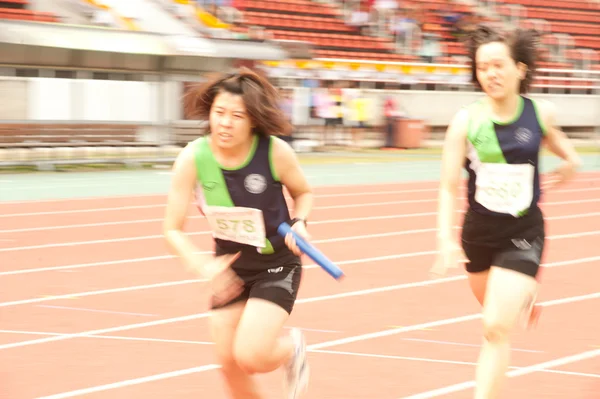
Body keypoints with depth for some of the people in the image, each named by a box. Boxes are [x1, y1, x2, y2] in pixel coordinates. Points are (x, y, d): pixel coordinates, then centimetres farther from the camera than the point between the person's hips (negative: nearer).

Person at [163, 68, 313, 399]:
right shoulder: (192, 159, -20)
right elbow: (172, 230, -15)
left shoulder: (276, 152, -22)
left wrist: (299, 223, -19)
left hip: (276, 264, -3)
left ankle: (291, 348, 18)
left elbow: (303, 193, 1)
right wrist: (203, 266, -32)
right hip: (229, 266, 3)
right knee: (229, 363, 4)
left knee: (249, 356, -17)